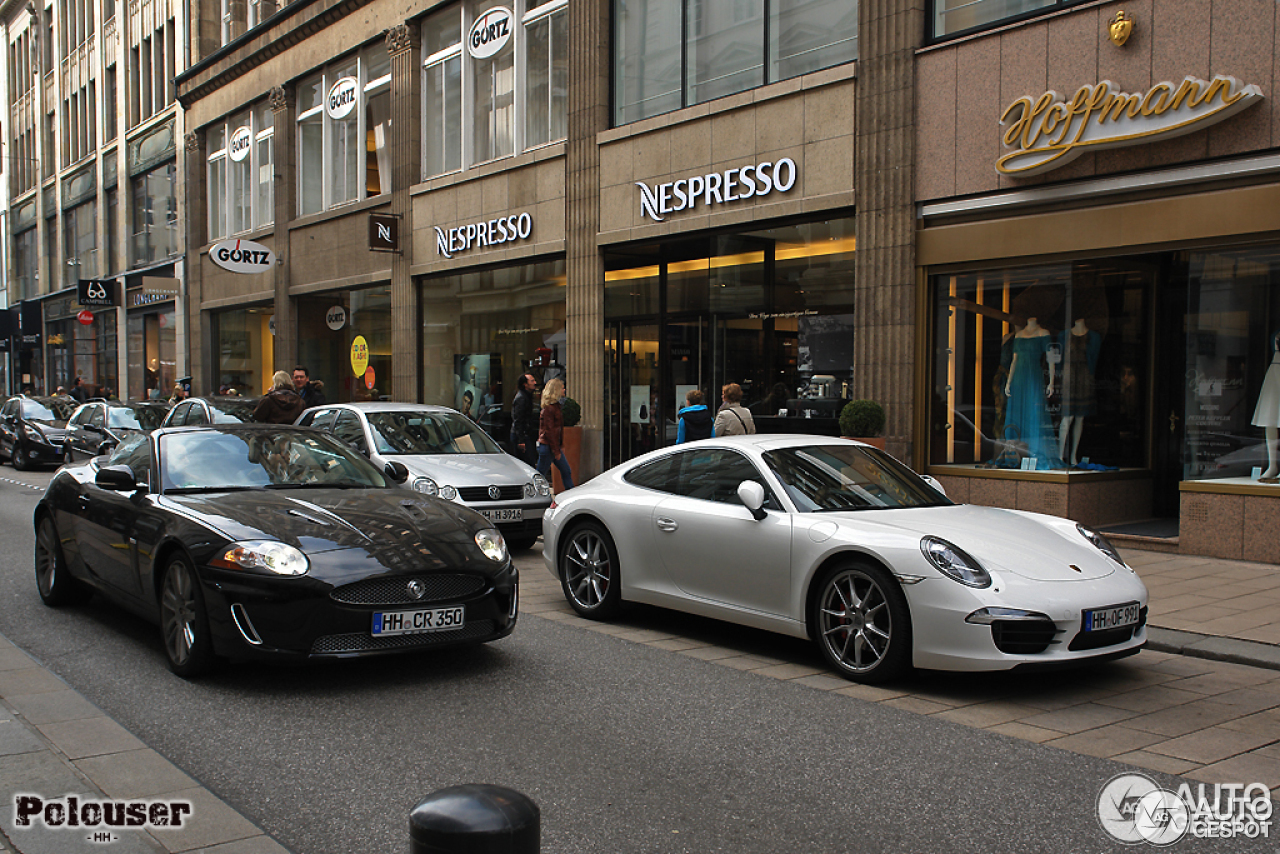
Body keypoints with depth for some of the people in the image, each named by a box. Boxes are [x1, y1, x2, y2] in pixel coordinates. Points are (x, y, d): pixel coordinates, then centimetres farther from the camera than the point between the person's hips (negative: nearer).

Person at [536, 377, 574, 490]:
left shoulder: (556, 406, 13)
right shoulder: (548, 408, -16)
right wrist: (556, 451, -18)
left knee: (566, 471, 10)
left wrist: (560, 446, 15)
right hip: (547, 446, -10)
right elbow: (549, 431, -19)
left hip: (555, 446, 10)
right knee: (541, 474, -2)